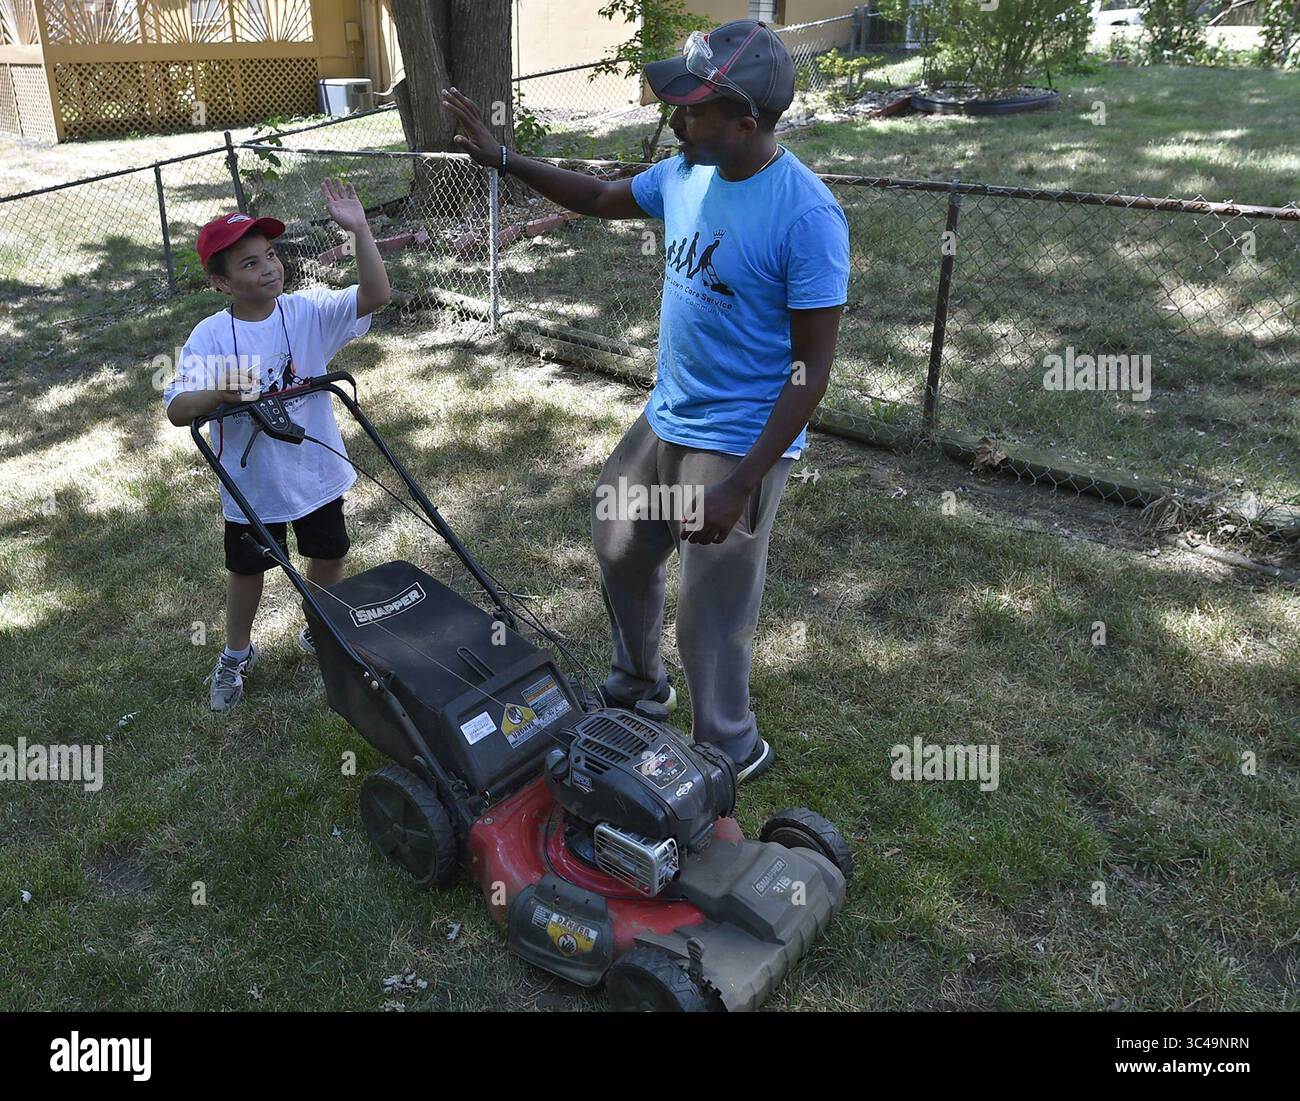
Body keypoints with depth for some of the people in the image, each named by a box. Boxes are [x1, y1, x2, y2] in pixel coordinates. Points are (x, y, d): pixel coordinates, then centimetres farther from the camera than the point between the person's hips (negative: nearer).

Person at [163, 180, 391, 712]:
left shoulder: (309, 311, -12)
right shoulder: (210, 337, -17)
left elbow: (375, 295, -24)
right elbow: (177, 410, -23)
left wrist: (359, 231, -35)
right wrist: (218, 394, -43)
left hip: (317, 471, 2)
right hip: (252, 482, -1)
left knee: (329, 554, 18)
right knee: (248, 567, 18)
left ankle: (320, 632, 47)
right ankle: (237, 653, 43)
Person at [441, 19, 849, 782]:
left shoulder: (806, 216, -23)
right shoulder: (685, 175, 0)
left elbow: (812, 368, -22)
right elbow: (600, 199, 20)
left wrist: (740, 486, -24)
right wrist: (503, 159, 10)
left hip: (739, 443, -8)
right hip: (664, 421, 8)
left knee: (712, 610, 5)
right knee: (621, 549, 23)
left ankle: (732, 751, 30)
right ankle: (639, 681, 49)